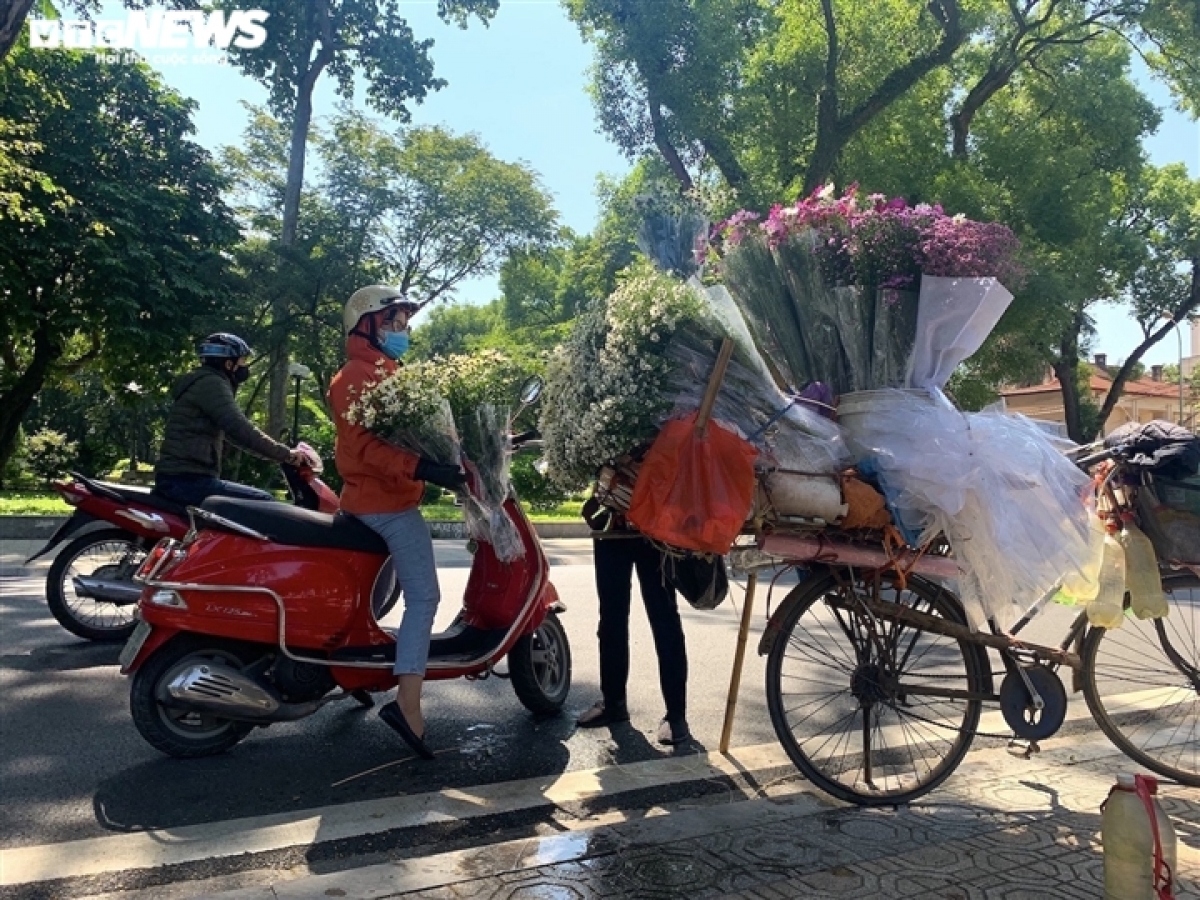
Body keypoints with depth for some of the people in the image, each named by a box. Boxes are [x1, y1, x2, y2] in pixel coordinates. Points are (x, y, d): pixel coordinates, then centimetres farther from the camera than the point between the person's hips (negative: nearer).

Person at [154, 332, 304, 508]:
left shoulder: (205, 383, 23)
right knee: (264, 502, -15)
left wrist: (280, 452, 22)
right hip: (187, 481, -11)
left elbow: (233, 431, 27)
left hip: (180, 478, 11)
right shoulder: (211, 383, -10)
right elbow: (241, 431, -23)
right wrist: (286, 454, -17)